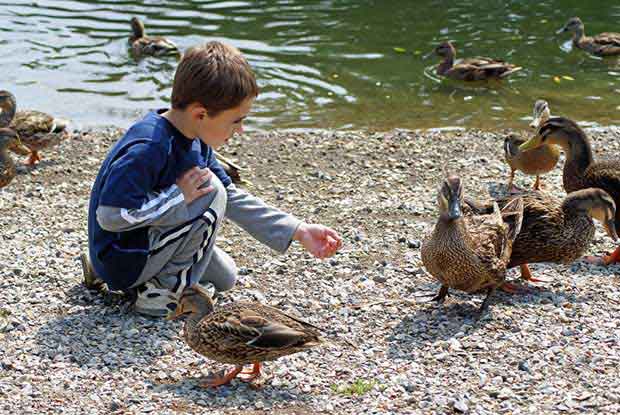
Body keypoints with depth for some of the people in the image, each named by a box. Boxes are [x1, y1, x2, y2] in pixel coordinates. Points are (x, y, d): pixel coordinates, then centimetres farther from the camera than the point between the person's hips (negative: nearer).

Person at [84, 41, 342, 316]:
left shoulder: (196, 142, 1)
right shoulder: (146, 148, -29)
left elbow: (234, 199, 6)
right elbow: (110, 217, -33)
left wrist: (299, 231, 0)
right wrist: (179, 195, -27)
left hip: (147, 243, 10)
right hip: (123, 261, -10)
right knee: (212, 191, -20)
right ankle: (162, 289, -12)